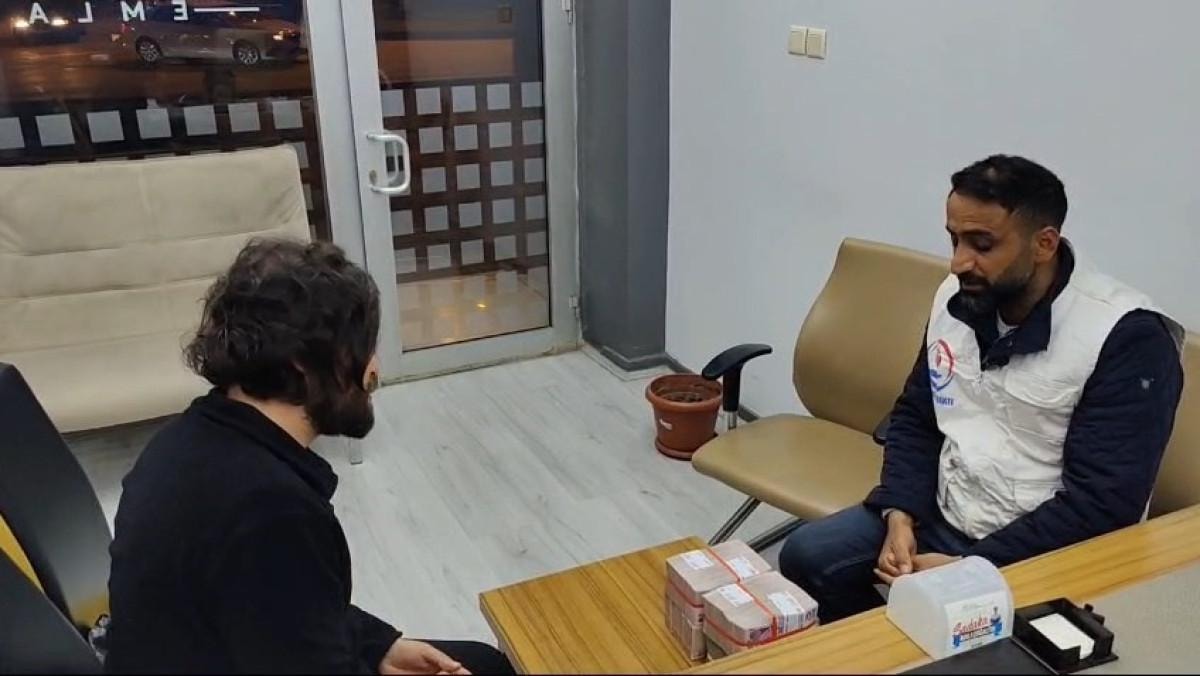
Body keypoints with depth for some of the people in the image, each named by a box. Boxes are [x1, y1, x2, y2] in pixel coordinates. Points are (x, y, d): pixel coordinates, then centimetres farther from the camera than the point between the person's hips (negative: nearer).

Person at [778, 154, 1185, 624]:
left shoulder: (1127, 337, -20)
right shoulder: (956, 298, -1)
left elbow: (1104, 503, -22)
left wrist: (968, 567, -23)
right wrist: (900, 515, -9)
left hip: (1048, 552, -6)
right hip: (942, 516, 6)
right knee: (805, 556, 0)